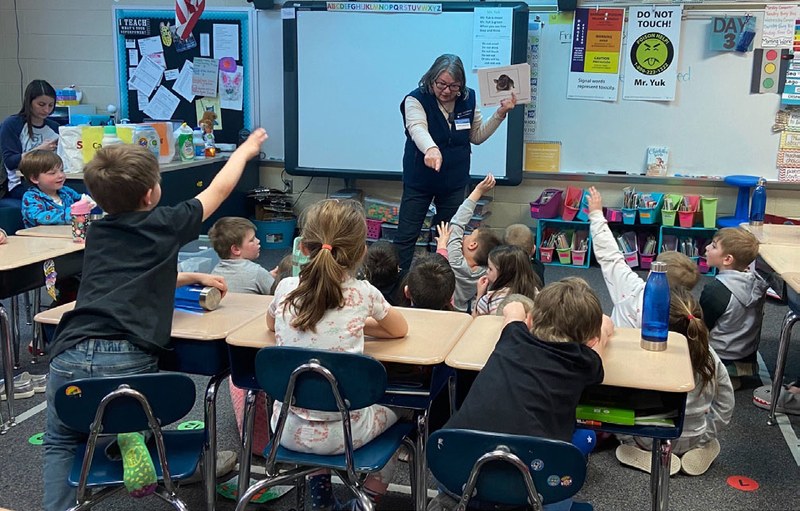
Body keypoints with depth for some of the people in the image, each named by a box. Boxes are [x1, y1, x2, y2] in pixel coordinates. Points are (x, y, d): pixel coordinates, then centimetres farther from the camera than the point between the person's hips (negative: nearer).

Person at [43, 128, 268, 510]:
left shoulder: (98, 232, 20)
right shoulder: (165, 224, 7)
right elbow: (219, 189, 22)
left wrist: (193, 277, 44)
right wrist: (244, 150, 38)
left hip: (71, 355, 3)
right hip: (128, 359, -3)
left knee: (60, 444, 26)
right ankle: (129, 436, 4)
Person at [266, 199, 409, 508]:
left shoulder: (286, 289, -7)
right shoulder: (363, 294, -13)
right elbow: (400, 330, 8)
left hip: (288, 429, 3)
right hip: (341, 433, -3)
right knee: (394, 410, 30)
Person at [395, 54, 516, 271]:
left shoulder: (468, 99, -3)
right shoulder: (416, 99, -17)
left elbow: (477, 136, 7)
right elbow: (418, 129, -37)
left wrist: (500, 114, -5)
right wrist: (431, 149, -58)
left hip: (455, 182, 4)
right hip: (419, 180, -3)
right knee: (406, 237, 1)